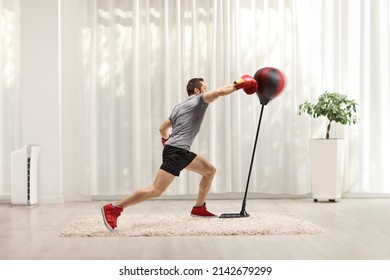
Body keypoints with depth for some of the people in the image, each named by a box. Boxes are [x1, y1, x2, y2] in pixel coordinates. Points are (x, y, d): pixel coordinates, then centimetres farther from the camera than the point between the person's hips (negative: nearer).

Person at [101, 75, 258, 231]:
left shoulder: (179, 107, 22)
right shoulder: (199, 99, 0)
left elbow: (163, 128, 26)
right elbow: (219, 92, -18)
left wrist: (166, 140, 46)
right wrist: (237, 85, -5)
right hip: (176, 152, -10)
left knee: (210, 171, 16)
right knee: (156, 191, -15)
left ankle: (199, 208, 21)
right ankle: (113, 208, -14)